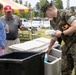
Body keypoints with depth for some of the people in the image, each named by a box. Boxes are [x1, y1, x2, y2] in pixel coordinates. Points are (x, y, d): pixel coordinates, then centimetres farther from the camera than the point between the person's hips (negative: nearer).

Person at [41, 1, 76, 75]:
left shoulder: (65, 14, -14)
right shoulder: (54, 22, 11)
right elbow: (54, 36, 22)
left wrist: (62, 33, -17)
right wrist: (49, 48, 26)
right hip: (67, 45, 8)